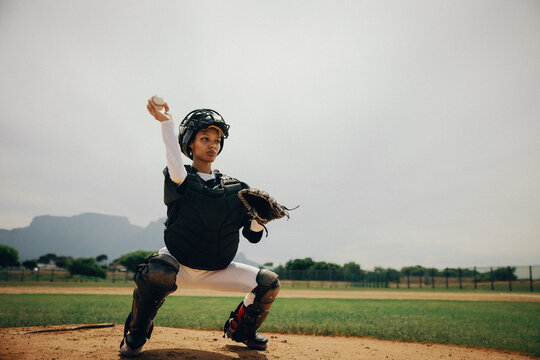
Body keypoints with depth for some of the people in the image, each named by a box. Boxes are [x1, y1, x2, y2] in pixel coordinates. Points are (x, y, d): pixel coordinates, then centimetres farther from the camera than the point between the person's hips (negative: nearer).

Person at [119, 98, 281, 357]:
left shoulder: (235, 188, 2)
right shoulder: (182, 180, -9)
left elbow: (253, 236, 0)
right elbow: (177, 173, -36)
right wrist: (166, 124, -36)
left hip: (217, 272, 4)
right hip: (178, 266, -4)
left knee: (269, 283, -6)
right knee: (157, 272, -37)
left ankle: (240, 329, 22)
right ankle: (136, 333, -7)